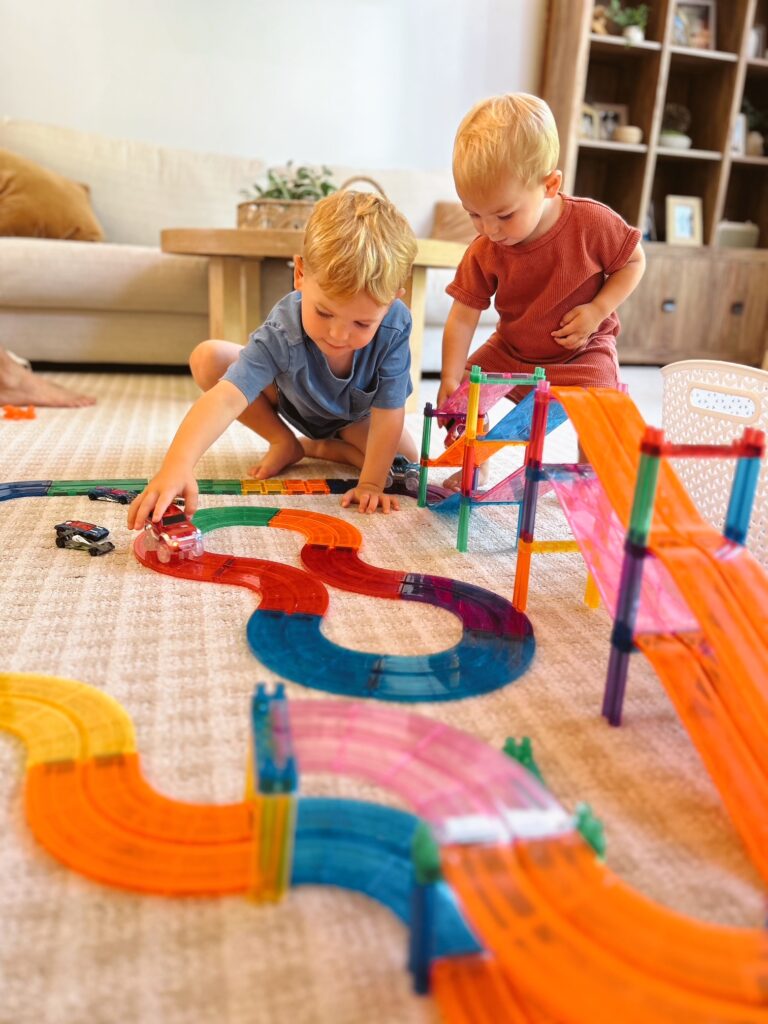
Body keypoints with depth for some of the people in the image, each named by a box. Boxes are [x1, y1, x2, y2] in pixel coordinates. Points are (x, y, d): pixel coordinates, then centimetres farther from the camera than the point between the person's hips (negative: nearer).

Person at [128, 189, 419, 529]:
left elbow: (388, 413, -30)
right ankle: (284, 442, -6)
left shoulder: (394, 326, -38)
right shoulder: (283, 332, -41)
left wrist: (371, 483, -34)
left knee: (406, 459, -21)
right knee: (207, 358, -22)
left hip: (354, 416, 1)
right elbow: (226, 397, -53)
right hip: (290, 396, 0)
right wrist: (177, 464, -68)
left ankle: (323, 448, 3)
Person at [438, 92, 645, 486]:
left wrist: (597, 310, -22)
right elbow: (462, 318, -15)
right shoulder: (483, 252, -16)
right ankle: (474, 470, 12)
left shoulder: (592, 222, -21)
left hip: (583, 351, -3)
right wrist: (450, 381, -24)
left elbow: (634, 261, -6)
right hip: (510, 351, 3)